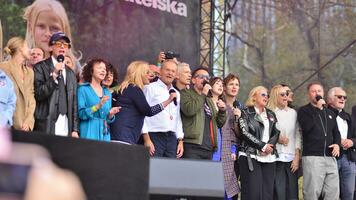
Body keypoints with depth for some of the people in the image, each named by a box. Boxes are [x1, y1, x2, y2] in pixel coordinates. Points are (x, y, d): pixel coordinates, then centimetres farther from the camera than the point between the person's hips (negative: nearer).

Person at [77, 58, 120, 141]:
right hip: (89, 133, -5)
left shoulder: (107, 92, 16)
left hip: (104, 134, 5)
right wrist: (98, 106, -21)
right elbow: (81, 114, -11)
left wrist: (111, 114, -3)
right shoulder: (83, 89, -1)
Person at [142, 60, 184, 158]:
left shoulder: (176, 93, 18)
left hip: (172, 138, 6)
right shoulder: (150, 88, -1)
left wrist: (180, 140, 12)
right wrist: (147, 139, -13)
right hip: (155, 136, -6)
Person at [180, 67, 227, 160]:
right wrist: (203, 94, -8)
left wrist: (222, 111, 7)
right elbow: (189, 110, -15)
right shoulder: (185, 93, 6)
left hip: (209, 148, 7)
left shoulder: (209, 100, 28)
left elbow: (219, 124, 26)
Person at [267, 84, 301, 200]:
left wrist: (297, 156, 5)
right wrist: (277, 138, -12)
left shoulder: (293, 112, 13)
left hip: (291, 158, 4)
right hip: (276, 157, -4)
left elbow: (297, 135, 12)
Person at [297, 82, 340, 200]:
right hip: (312, 157, -5)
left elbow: (336, 132, 27)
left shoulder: (330, 113, 22)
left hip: (330, 157, 6)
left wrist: (337, 144, 5)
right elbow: (307, 127, -14)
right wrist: (318, 108, -9)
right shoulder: (304, 111, 5)